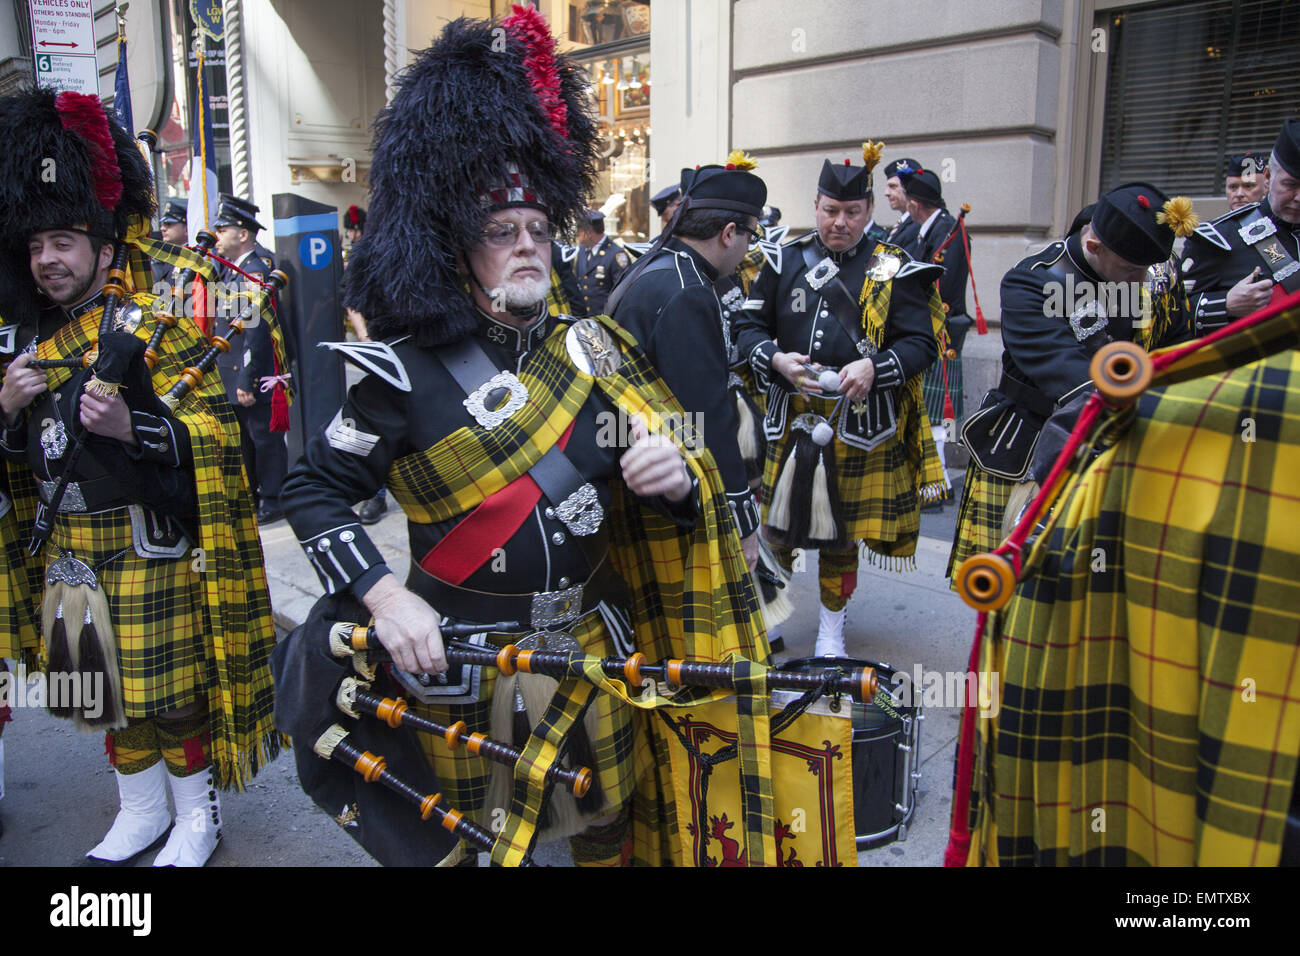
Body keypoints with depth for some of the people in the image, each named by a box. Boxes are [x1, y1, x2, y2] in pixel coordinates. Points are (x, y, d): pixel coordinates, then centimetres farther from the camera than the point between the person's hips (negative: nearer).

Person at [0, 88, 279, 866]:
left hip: (147, 549, -7)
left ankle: (198, 816, 22)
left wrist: (133, 428, -30)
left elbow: (215, 436, -14)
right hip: (67, 554, 7)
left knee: (172, 693, 3)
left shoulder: (153, 326, -8)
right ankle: (141, 814, 33)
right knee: (107, 693, 16)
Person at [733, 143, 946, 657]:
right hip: (790, 418, 2)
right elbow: (748, 326, 5)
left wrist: (874, 367, -22)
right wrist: (776, 359, -16)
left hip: (859, 422, -1)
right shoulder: (784, 260, 5)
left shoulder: (894, 270, -1)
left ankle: (832, 622, 28)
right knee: (778, 520, 10)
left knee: (842, 528, 10)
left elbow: (922, 343, -3)